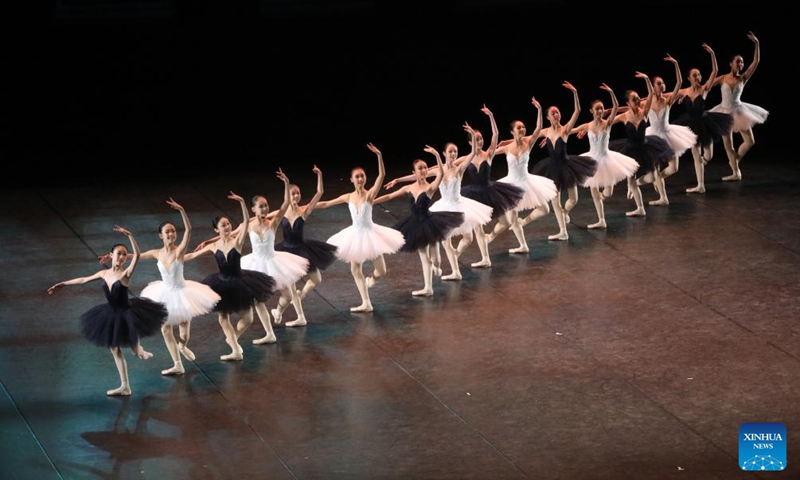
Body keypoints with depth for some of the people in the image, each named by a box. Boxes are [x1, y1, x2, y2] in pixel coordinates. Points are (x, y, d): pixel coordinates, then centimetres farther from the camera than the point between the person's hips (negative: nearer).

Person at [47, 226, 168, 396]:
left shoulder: (126, 273, -17)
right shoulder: (104, 273, -1)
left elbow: (137, 255, -34)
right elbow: (84, 280, 12)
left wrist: (129, 235, -43)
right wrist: (62, 284, 17)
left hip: (127, 313, -6)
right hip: (112, 315, 6)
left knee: (135, 350, 0)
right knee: (115, 350, 12)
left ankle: (140, 350, 40)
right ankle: (125, 386, 22)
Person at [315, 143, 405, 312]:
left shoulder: (370, 194, -12)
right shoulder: (348, 197, -1)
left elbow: (382, 175, -26)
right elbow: (326, 204, 8)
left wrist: (379, 155, -37)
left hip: (370, 234, -4)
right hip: (355, 235, 4)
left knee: (381, 271, 0)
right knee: (355, 270, 5)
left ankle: (372, 278, 37)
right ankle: (366, 303, 14)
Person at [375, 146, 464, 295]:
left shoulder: (430, 187, -14)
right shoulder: (409, 188, 0)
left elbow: (440, 174, -33)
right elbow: (389, 196, 8)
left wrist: (437, 155, -43)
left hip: (427, 223, -5)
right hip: (416, 225, 5)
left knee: (430, 256, -5)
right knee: (423, 257, 13)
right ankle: (428, 288, 21)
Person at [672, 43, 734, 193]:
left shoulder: (704, 89, -11)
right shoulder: (683, 92, -6)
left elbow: (714, 71, -19)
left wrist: (712, 54, -28)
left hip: (704, 123, -2)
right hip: (692, 125, 2)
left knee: (708, 156, 0)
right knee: (696, 157, 7)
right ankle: (700, 185, 15)